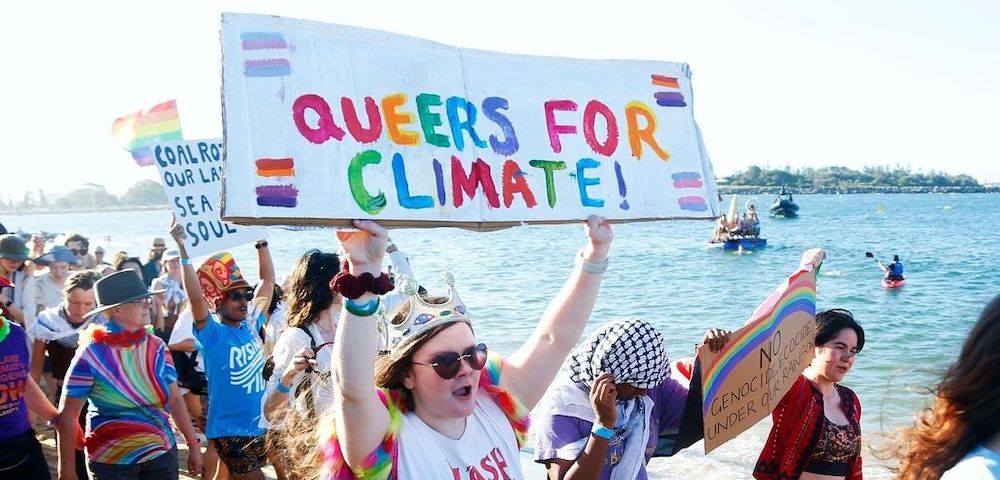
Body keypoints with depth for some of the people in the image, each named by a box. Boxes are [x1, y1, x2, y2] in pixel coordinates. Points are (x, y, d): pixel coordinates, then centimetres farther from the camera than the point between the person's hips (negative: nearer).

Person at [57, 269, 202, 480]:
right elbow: (67, 415, -8)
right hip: (112, 462, -3)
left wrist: (193, 444, 5)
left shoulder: (156, 347, 0)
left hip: (162, 454, 3)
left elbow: (174, 400, 6)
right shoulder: (91, 354, -12)